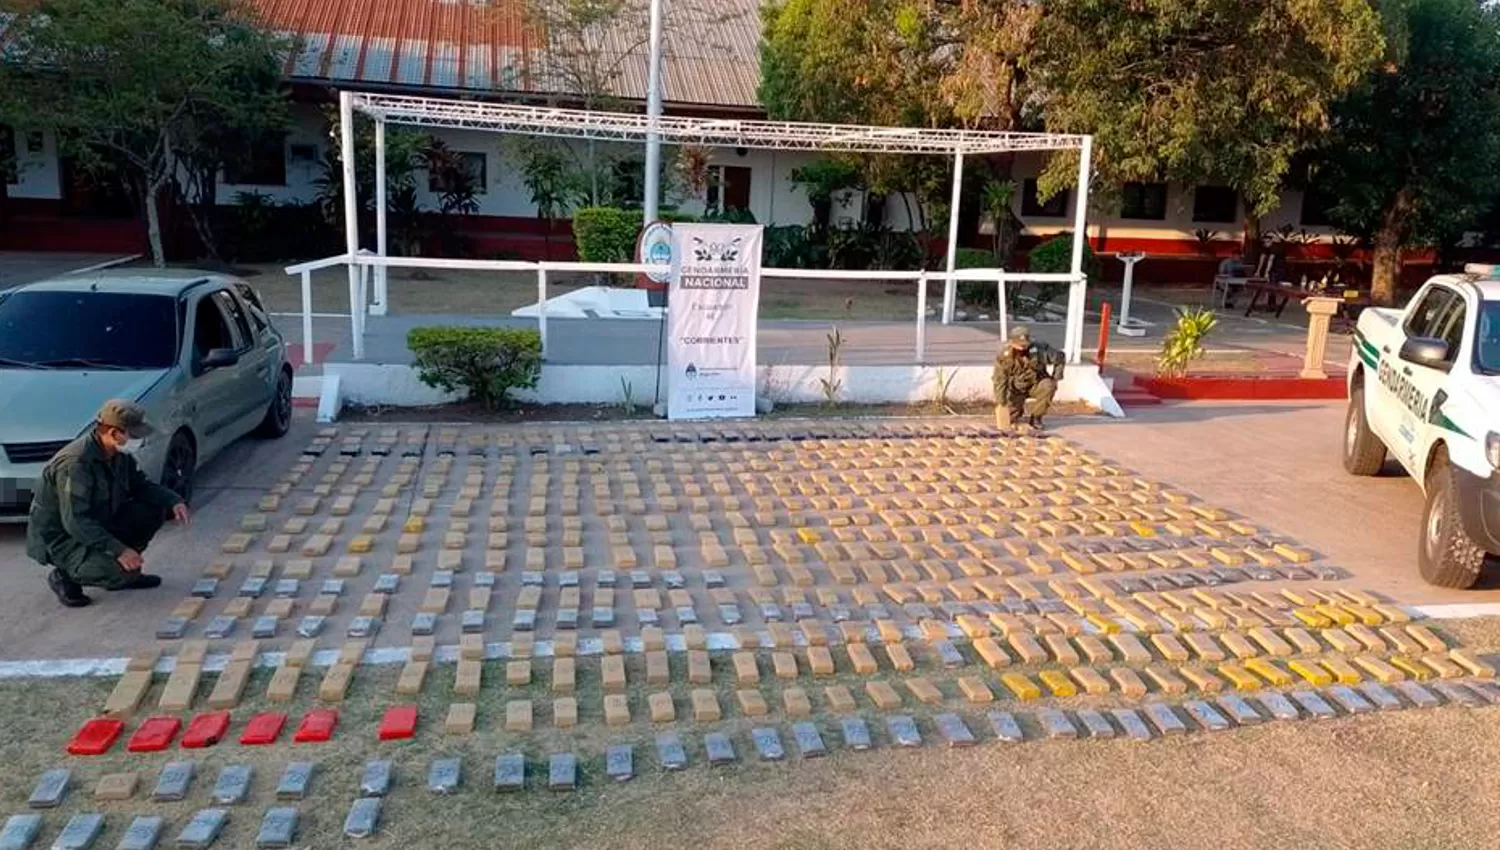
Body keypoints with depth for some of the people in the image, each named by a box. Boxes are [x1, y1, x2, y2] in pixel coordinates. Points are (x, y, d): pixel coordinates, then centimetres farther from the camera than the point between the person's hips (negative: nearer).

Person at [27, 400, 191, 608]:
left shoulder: (119, 454, -3)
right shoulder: (75, 463, -30)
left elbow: (140, 484, 11)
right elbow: (75, 522, -31)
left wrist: (173, 501, -9)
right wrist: (118, 550, -35)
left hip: (98, 526, 9)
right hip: (60, 539, -9)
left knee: (153, 510, -4)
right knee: (123, 572, -27)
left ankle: (125, 574, 8)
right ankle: (65, 576, 1)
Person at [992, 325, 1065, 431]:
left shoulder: (1039, 349, -22)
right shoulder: (1004, 355, -23)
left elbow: (1059, 357, -6)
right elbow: (999, 381, -23)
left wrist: (1055, 377, -11)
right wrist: (1000, 403, -30)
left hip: (1035, 385, 1)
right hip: (1016, 390, 0)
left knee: (1049, 386, -34)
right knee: (1006, 422, -14)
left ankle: (1035, 417, -12)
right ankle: (1021, 408, 23)